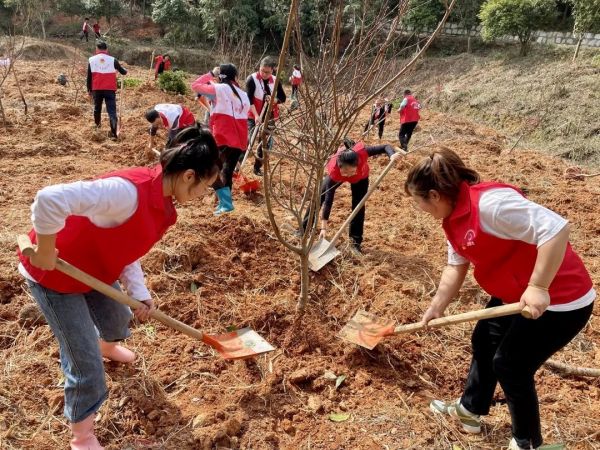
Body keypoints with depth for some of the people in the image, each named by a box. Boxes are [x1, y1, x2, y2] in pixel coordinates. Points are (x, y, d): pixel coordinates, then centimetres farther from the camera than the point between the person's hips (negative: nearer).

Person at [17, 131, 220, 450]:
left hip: (95, 271, 8)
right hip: (53, 276, -8)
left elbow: (126, 249, 2)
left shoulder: (163, 201, -7)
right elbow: (50, 200, -44)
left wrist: (140, 294, -9)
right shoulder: (129, 191, -38)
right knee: (86, 361, 0)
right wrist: (45, 252, -30)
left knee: (118, 319, 30)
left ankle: (108, 346, 68)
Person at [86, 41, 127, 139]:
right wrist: (125, 71, 33)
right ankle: (113, 133, -15)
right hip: (110, 89, -2)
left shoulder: (92, 60, 1)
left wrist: (89, 89, 15)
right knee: (112, 111, -4)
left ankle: (97, 125, 43)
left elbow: (89, 77, 4)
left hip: (96, 89, 2)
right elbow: (123, 72, 9)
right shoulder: (112, 60, -2)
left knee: (97, 108, 24)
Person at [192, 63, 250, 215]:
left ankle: (226, 203, -9)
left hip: (223, 139, -6)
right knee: (227, 171, 17)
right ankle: (225, 202, 21)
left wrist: (210, 74, 14)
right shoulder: (243, 95, 14)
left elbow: (195, 85, 5)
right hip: (240, 141, 7)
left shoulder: (220, 89, -4)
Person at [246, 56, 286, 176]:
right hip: (253, 116, -4)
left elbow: (283, 98, 6)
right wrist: (256, 115, -28)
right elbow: (249, 99, -17)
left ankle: (257, 167, 23)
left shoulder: (275, 81, 0)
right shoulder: (252, 79, -12)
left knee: (266, 143, 8)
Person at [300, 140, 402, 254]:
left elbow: (385, 147, -30)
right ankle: (303, 231, 18)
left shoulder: (361, 152, -45)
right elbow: (328, 200, -41)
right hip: (337, 176, -1)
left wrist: (392, 155, -54)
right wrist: (324, 228, -41)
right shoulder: (333, 170, -45)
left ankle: (355, 242, 5)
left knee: (358, 206, -8)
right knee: (318, 198, 0)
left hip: (360, 177, 1)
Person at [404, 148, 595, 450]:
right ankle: (470, 410, 41)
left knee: (510, 366, 3)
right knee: (483, 342, 20)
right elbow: (456, 266, 11)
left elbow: (557, 228, -35)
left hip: (558, 301, -9)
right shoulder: (453, 216, 1)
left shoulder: (489, 202, -31)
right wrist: (436, 308, 13)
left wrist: (538, 287, -32)